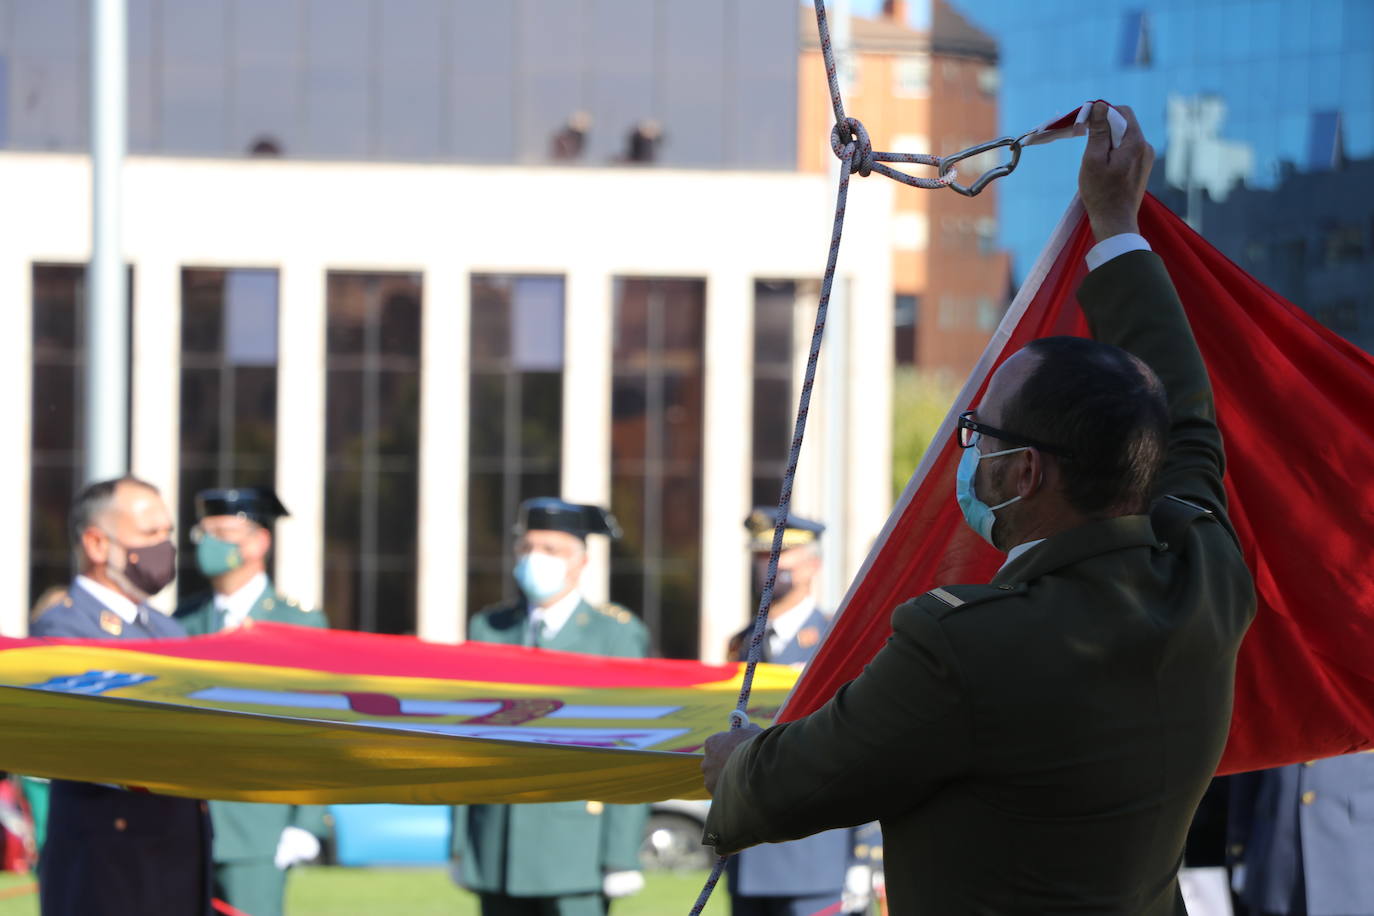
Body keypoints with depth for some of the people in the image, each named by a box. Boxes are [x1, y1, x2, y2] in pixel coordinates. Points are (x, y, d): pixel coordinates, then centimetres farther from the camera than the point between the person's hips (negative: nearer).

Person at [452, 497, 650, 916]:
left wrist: (622, 858, -10)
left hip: (576, 847, -4)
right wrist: (460, 846, 8)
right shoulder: (488, 629, 12)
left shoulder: (618, 634, -1)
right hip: (498, 857, 4)